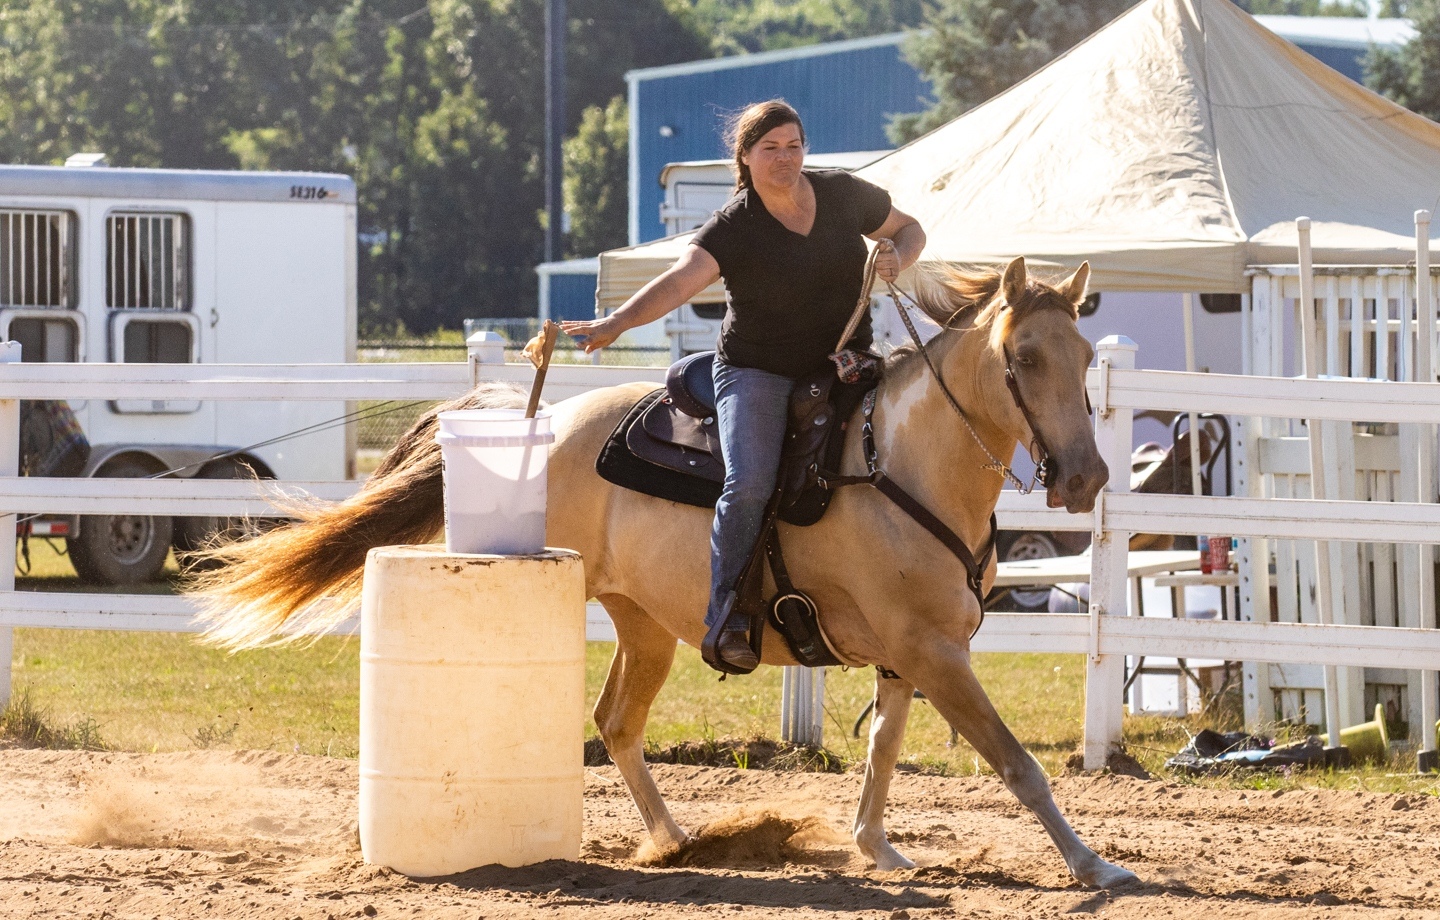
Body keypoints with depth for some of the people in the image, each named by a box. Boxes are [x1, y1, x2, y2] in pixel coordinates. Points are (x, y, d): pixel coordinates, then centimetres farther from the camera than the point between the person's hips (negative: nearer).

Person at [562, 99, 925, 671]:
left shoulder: (844, 194, 2)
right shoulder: (733, 228, -11)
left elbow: (908, 229, 19)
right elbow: (679, 282, -27)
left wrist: (897, 260, -5)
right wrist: (614, 324, -44)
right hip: (758, 374, -4)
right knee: (750, 484, -27)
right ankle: (726, 618, -17)